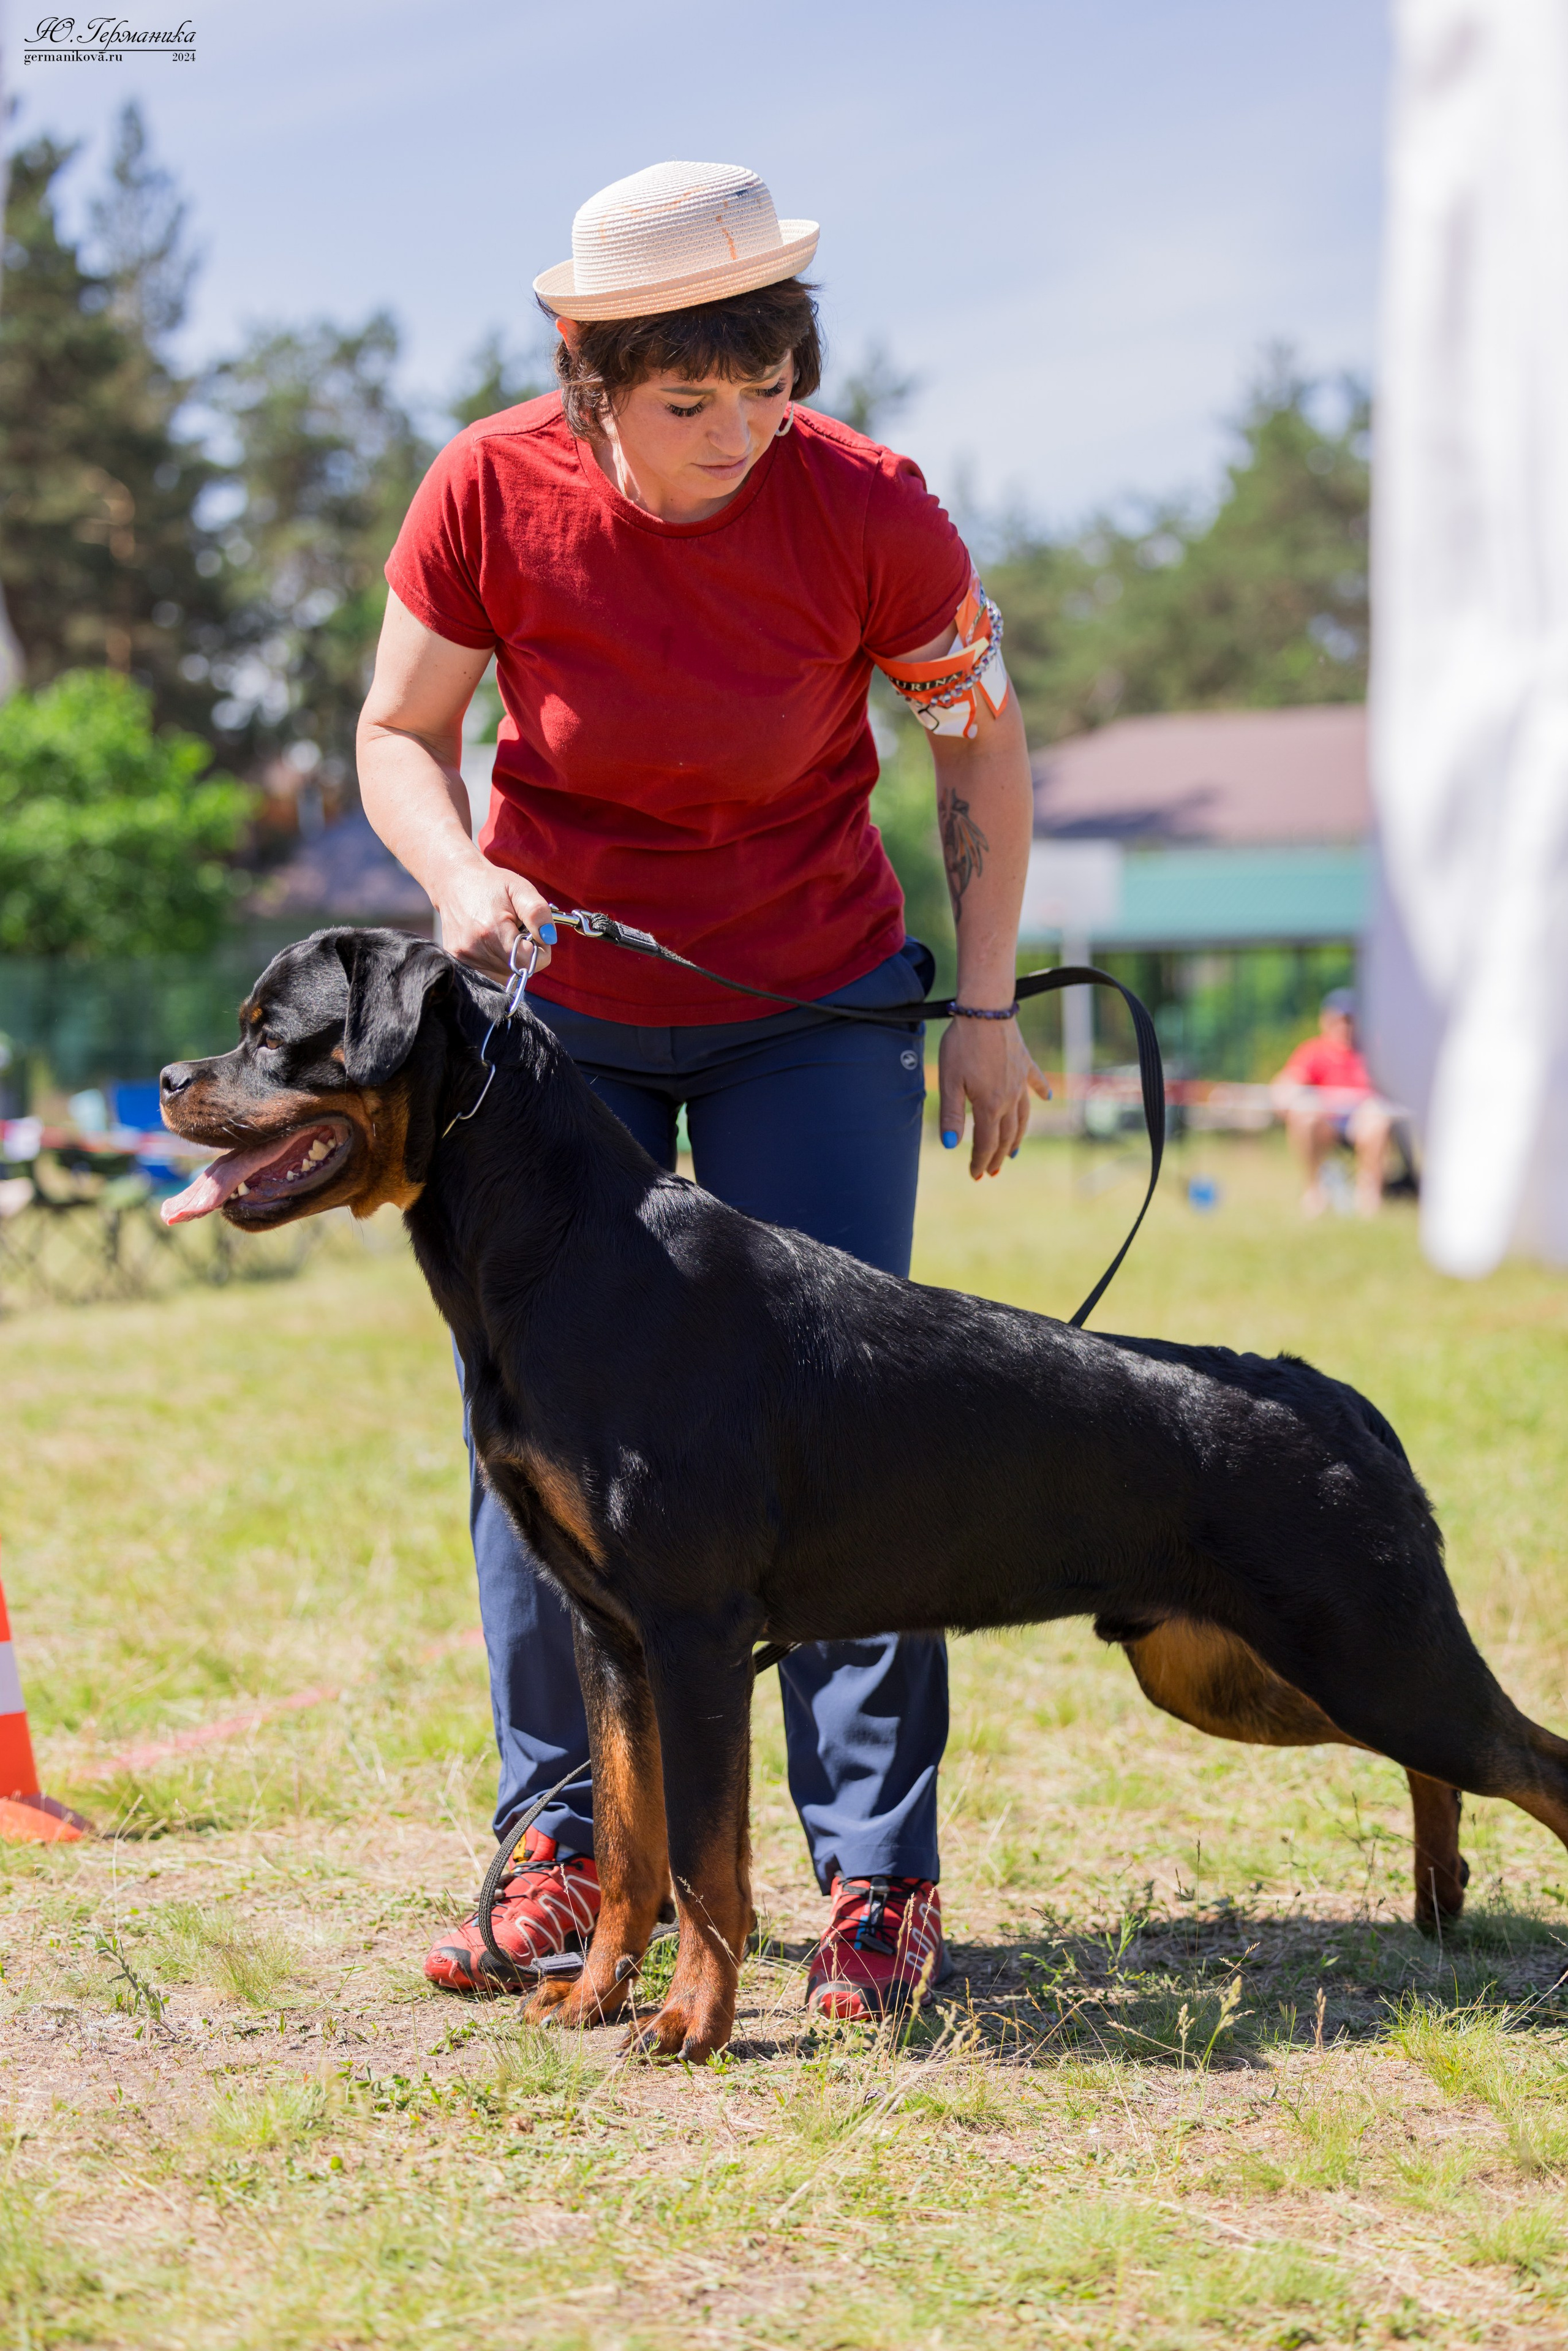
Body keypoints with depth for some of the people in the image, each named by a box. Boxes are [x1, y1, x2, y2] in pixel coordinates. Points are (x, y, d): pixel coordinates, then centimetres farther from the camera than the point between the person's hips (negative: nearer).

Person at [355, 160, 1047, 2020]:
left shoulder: (866, 511, -20)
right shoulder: (493, 495, -19)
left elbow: (982, 751, -4)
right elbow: (399, 734, -4)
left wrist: (983, 1008, -6)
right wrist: (460, 877, -24)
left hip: (809, 1005, -1)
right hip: (558, 1002, 2)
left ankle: (880, 1876, -2)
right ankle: (562, 1851, 12)